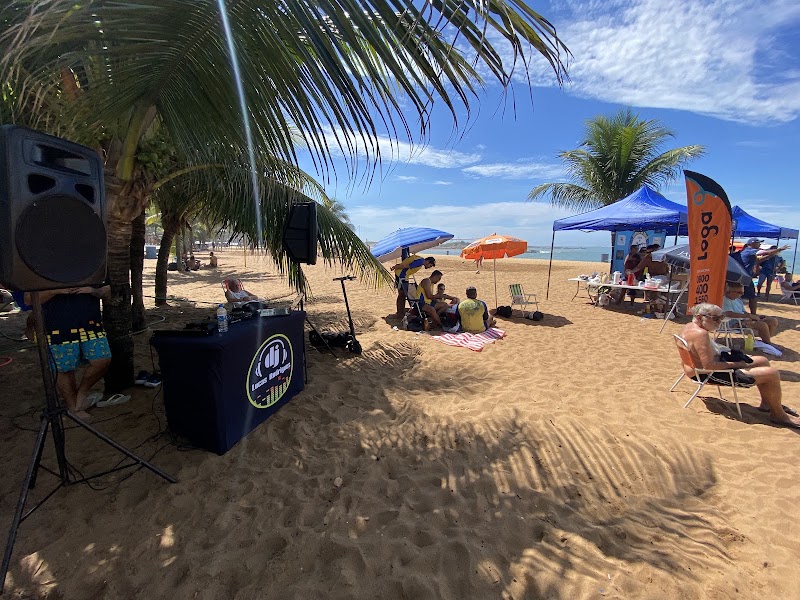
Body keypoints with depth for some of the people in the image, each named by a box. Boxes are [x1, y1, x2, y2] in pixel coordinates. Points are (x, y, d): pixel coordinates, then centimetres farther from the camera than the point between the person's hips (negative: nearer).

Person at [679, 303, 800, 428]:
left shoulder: (689, 326, 5)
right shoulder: (700, 333, -28)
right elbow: (709, 365, -31)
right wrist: (735, 364, -16)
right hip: (710, 375, -12)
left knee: (762, 361, 22)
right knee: (772, 374, -11)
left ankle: (766, 403, 33)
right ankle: (778, 414, 10)